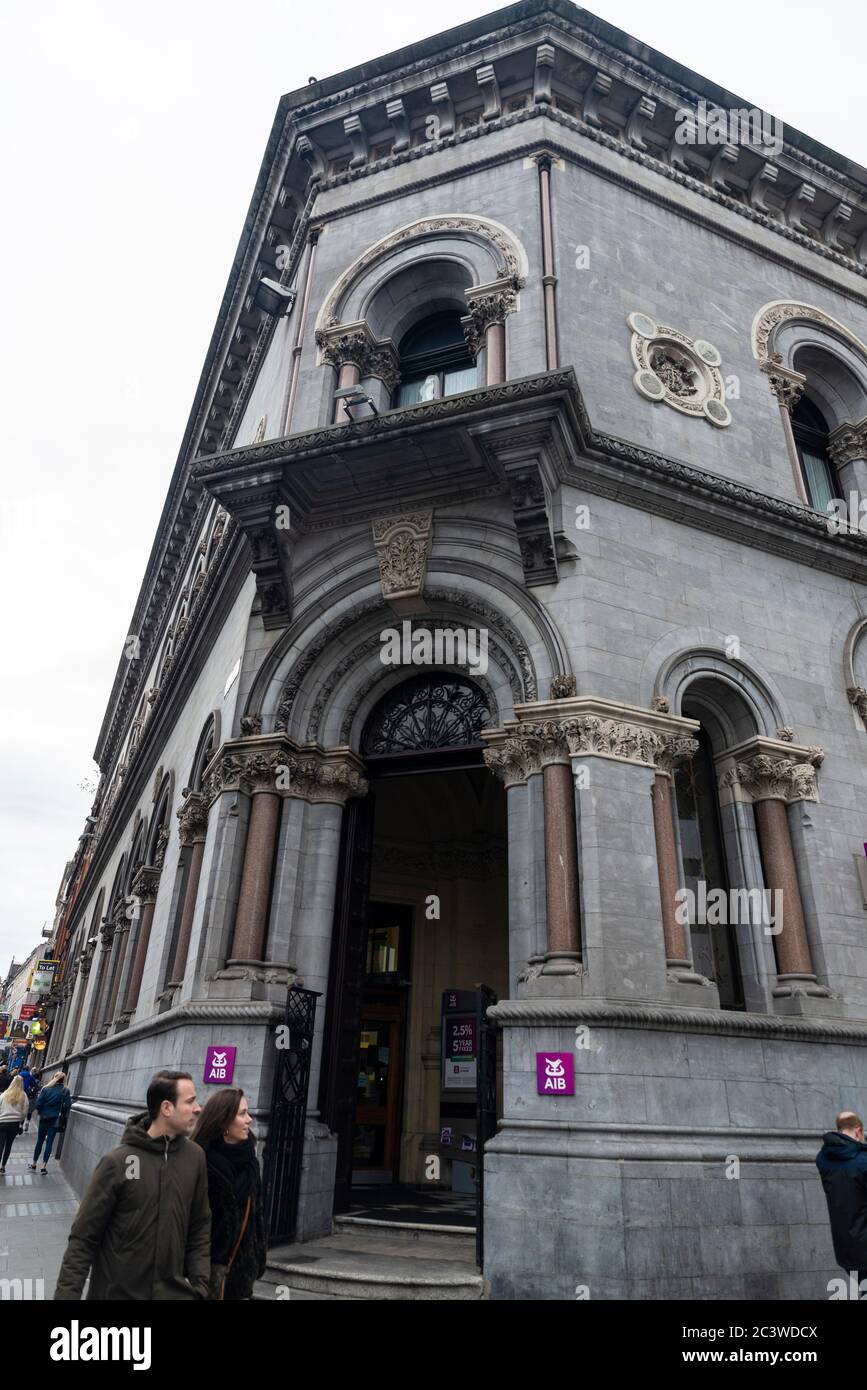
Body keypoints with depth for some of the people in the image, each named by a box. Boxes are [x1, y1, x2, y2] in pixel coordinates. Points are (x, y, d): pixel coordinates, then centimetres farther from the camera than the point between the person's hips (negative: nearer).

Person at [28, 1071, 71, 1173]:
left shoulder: (46, 1089, -6)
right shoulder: (65, 1091, -6)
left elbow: (38, 1103, -10)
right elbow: (67, 1105, -12)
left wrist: (39, 1112, 9)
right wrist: (62, 1115, 5)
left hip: (44, 1118, 1)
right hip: (55, 1120, -1)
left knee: (40, 1141, 14)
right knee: (49, 1142, 5)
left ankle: (34, 1164, 25)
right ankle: (44, 1166, 3)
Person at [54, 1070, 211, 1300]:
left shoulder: (195, 1157, -5)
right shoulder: (118, 1162, -16)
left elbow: (200, 1229, 2)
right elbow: (83, 1238, -10)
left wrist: (200, 1285, -3)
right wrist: (66, 1293, -14)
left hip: (173, 1290, 3)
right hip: (116, 1290, -2)